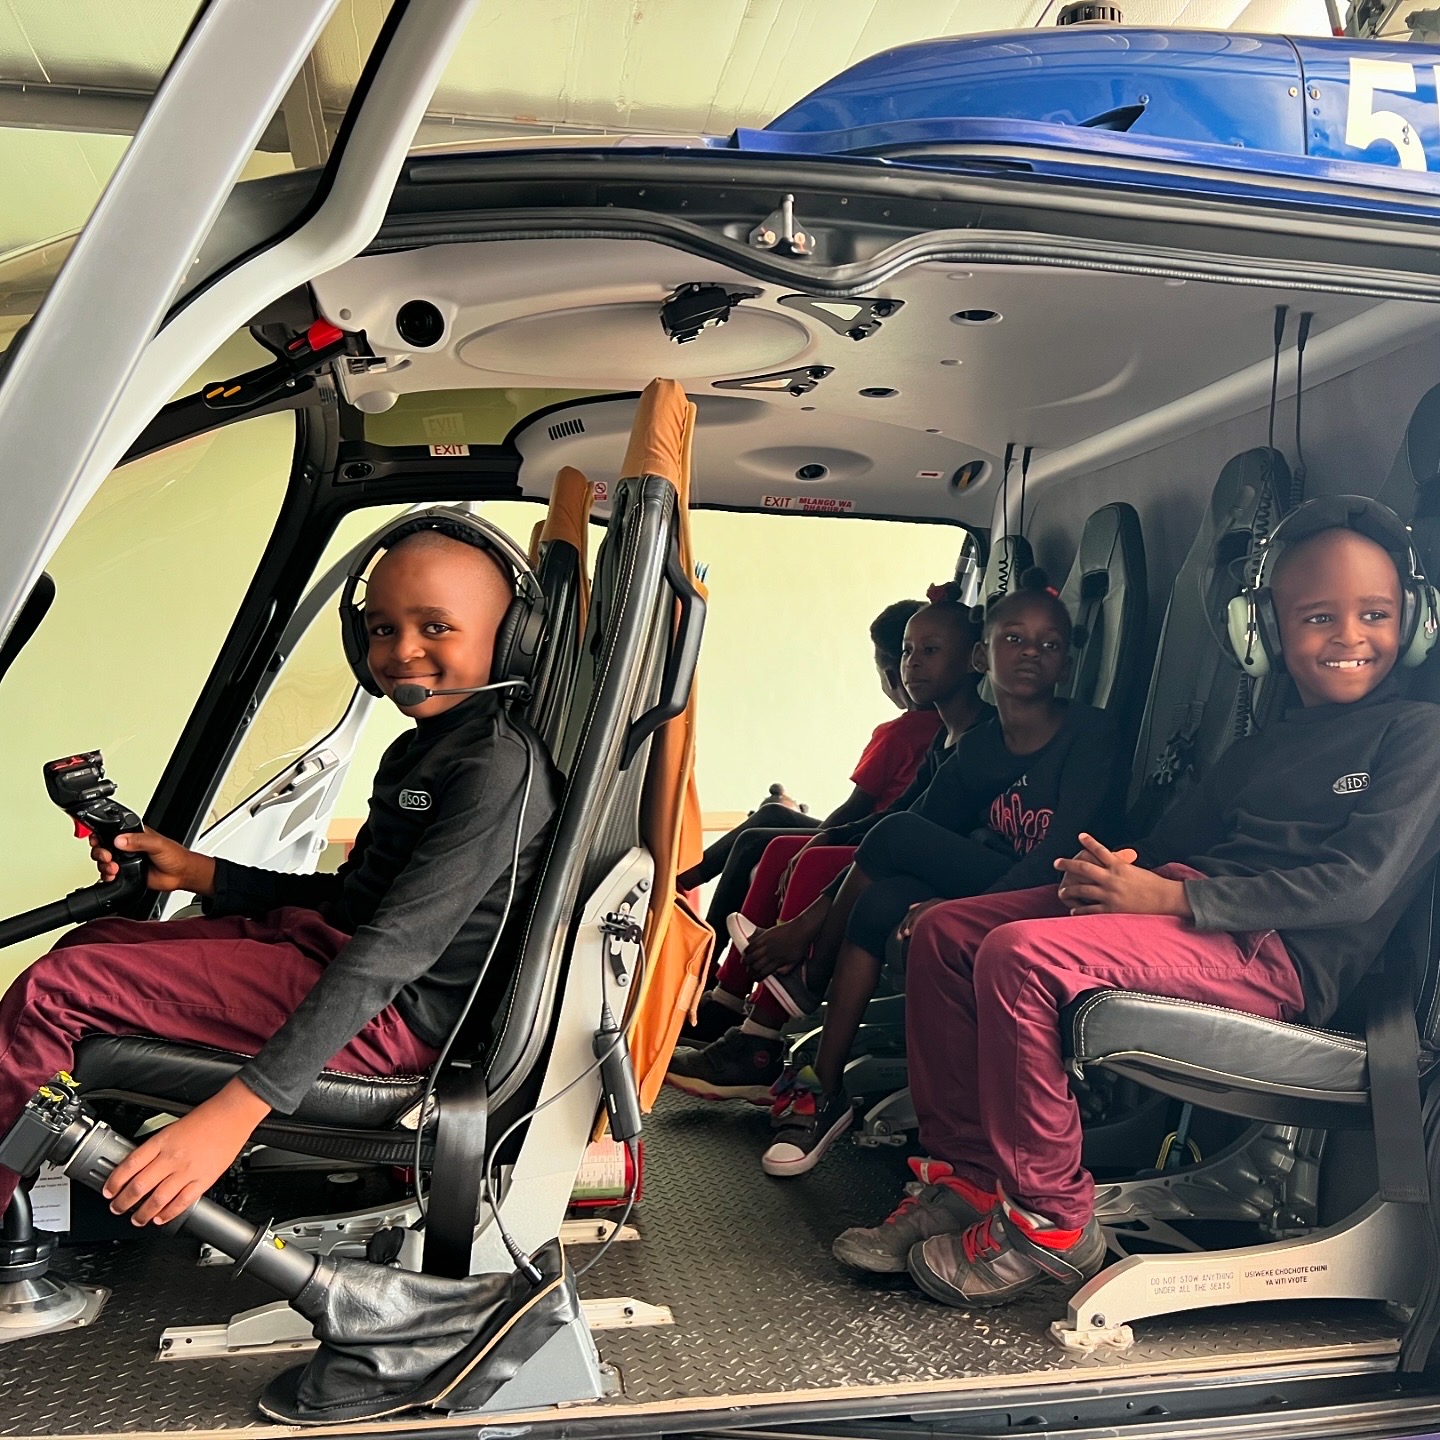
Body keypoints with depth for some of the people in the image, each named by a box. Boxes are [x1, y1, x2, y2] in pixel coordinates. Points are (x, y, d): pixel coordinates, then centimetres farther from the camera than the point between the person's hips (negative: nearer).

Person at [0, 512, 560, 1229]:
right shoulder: (419, 748, 13)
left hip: (394, 1017, -10)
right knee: (90, 942, 20)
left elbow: (396, 949, -28)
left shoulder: (502, 766, -20)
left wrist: (237, 1109, -31)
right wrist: (194, 872, 12)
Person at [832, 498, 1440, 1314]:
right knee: (946, 932, -2)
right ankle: (967, 1180, 1)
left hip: (1280, 954, -8)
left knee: (1023, 956, -29)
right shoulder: (1264, 748, 25)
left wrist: (1170, 896, -18)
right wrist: (1115, 869, -6)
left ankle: (1048, 1223, -14)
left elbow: (1360, 885, -13)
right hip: (1185, 905, 9)